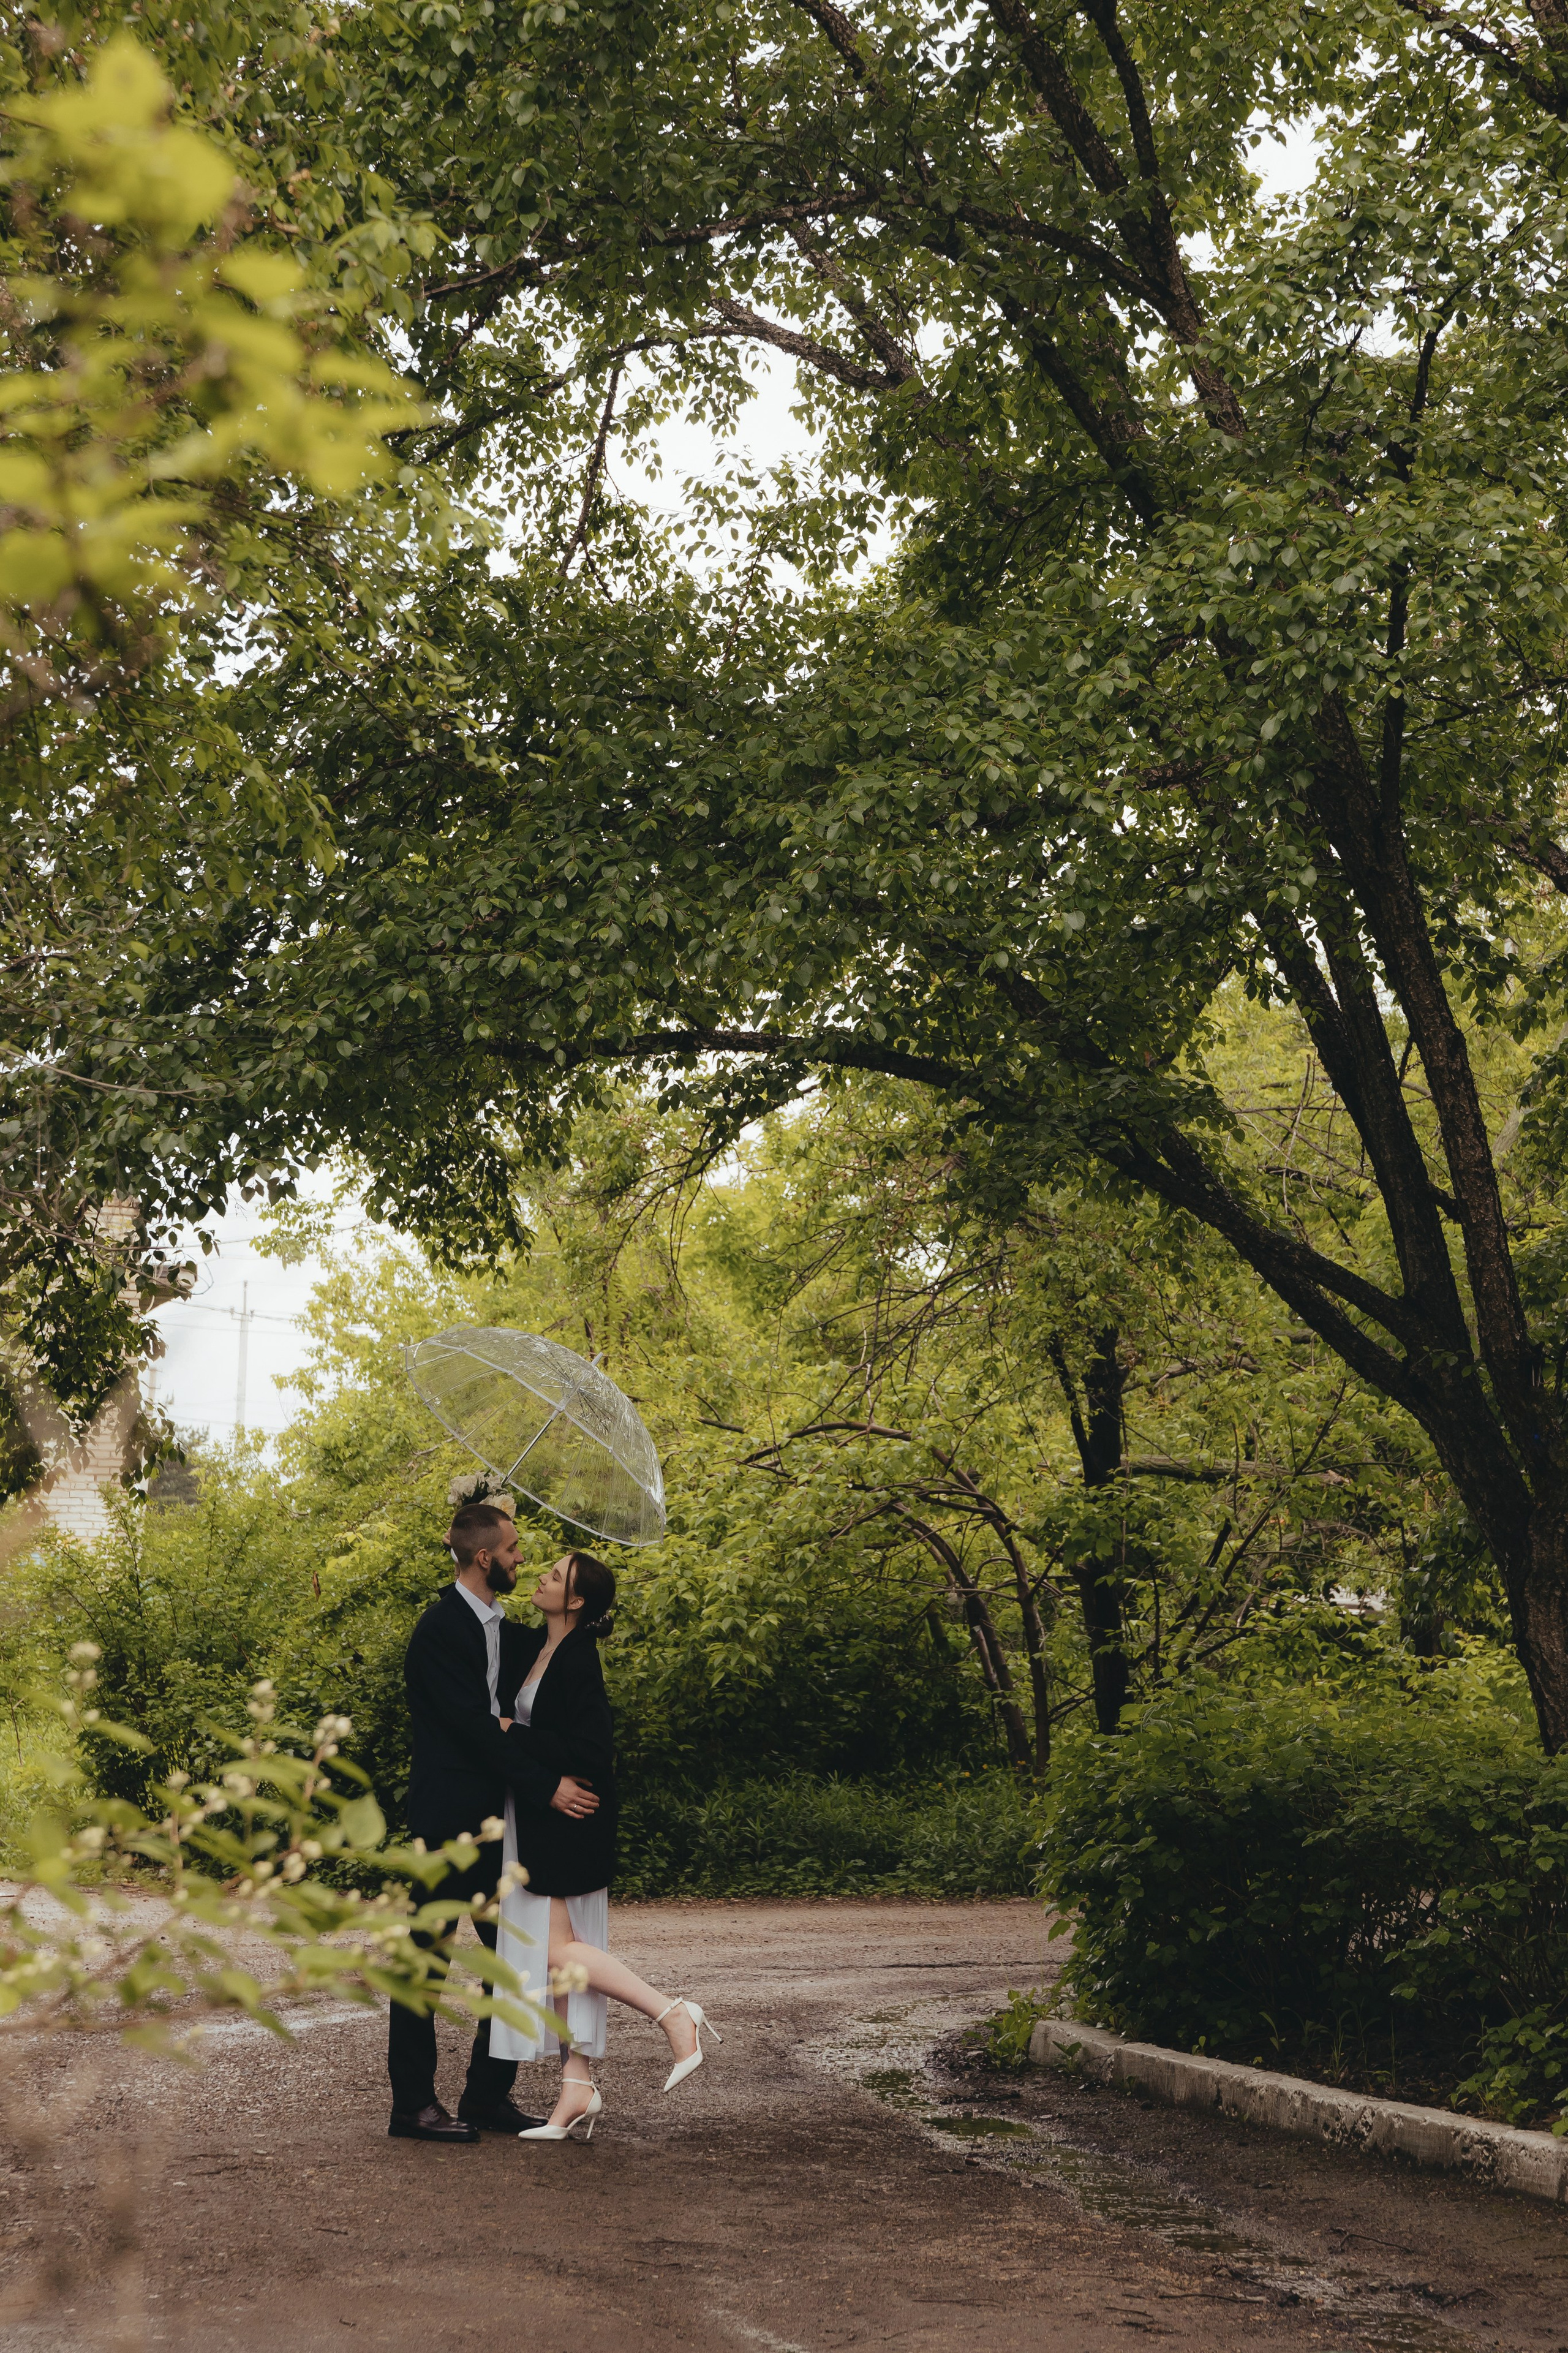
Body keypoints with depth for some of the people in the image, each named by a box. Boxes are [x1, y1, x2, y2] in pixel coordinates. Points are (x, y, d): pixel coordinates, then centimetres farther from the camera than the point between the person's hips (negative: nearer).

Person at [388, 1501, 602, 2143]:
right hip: (446, 1819, -9)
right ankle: (413, 2106, 6)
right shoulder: (440, 1629, -14)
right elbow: (475, 1727, -19)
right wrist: (545, 1788, -21)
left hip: (493, 1820, 9)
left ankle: (487, 2096, 18)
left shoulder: (504, 1629, 14)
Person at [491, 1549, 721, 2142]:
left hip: (565, 1820, -9)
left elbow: (592, 1753, -23)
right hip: (536, 1819, 9)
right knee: (563, 1949, 8)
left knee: (555, 1949, -9)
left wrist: (512, 1734, -18)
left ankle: (675, 2014, -2)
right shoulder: (533, 1644, 8)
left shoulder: (579, 1662, -18)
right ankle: (577, 2090, 10)